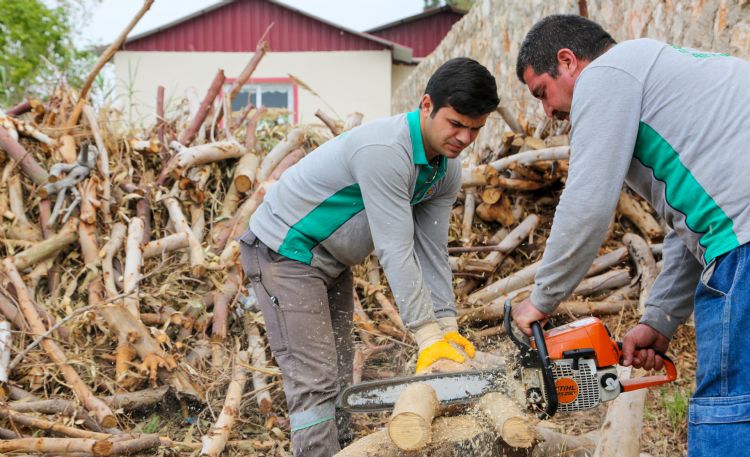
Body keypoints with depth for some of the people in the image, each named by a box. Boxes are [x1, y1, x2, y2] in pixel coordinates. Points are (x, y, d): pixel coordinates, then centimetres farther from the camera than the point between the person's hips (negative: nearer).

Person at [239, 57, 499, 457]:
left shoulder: (446, 169, -3)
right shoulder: (384, 150, -31)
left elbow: (432, 253, -1)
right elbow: (395, 250, -33)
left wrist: (448, 327, -8)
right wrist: (428, 337, -32)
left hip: (331, 261, 9)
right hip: (285, 253, -9)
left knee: (340, 379, 10)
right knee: (314, 381, -13)